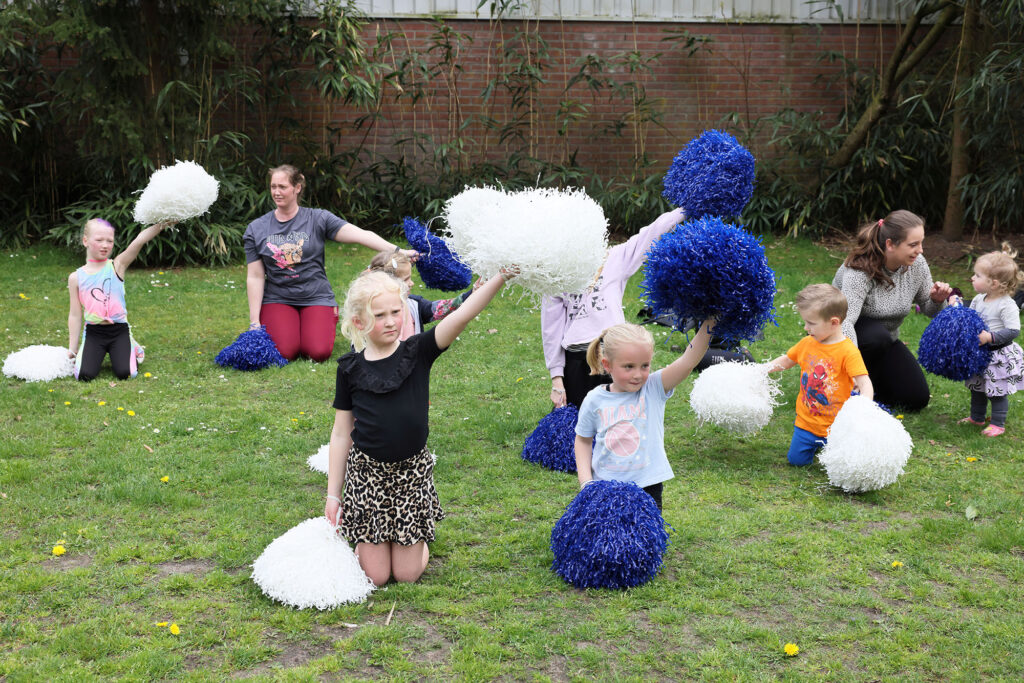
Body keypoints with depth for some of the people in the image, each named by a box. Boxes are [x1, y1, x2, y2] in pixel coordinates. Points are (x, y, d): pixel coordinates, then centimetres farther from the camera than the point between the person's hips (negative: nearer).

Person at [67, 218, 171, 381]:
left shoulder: (117, 266, -3)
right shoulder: (76, 277, 1)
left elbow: (139, 241, -20)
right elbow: (75, 315, 5)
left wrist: (162, 224, -34)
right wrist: (72, 349, 5)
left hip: (119, 331, -1)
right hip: (93, 332, 1)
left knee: (124, 373, -16)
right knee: (85, 375, -16)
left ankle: (132, 350, 20)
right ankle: (98, 354, 20)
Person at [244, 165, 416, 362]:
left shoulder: (318, 219, -2)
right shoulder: (256, 229, 3)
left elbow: (360, 235, -15)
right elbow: (255, 277, 3)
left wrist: (397, 251, -29)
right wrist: (254, 321, -3)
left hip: (316, 297, -1)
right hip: (277, 299, 1)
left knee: (318, 352, -22)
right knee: (285, 352, -23)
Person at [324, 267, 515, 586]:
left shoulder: (418, 352, -7)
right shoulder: (350, 368, -4)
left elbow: (461, 317, -22)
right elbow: (341, 434, 2)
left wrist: (501, 277, -36)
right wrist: (333, 494, 3)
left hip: (413, 472, 0)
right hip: (367, 473, 0)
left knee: (407, 574, 2)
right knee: (375, 576, 1)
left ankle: (418, 538, 34)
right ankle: (365, 539, 33)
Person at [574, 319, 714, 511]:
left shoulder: (654, 388, -8)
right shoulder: (595, 400, -5)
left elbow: (688, 362, -23)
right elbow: (583, 440, 10)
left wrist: (708, 323, -35)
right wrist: (586, 481, -1)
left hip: (647, 487, -1)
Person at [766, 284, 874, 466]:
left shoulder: (848, 351, -18)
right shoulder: (806, 343, 1)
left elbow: (865, 384, -24)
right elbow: (786, 361, 19)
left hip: (835, 425, -5)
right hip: (806, 422, 5)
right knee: (796, 459, 8)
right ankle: (816, 443, 36)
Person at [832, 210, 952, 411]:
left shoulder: (916, 264, -12)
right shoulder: (859, 270, -32)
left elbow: (928, 309, 2)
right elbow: (845, 320, -44)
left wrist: (937, 300, -24)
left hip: (886, 341, 6)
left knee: (917, 398, -7)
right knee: (877, 335, -40)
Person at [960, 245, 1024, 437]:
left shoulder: (1007, 305, -22)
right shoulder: (978, 300, 1)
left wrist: (990, 337, -31)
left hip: (999, 356, -7)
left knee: (997, 391, 3)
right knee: (977, 387, 20)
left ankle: (998, 424, 17)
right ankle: (976, 417, 37)